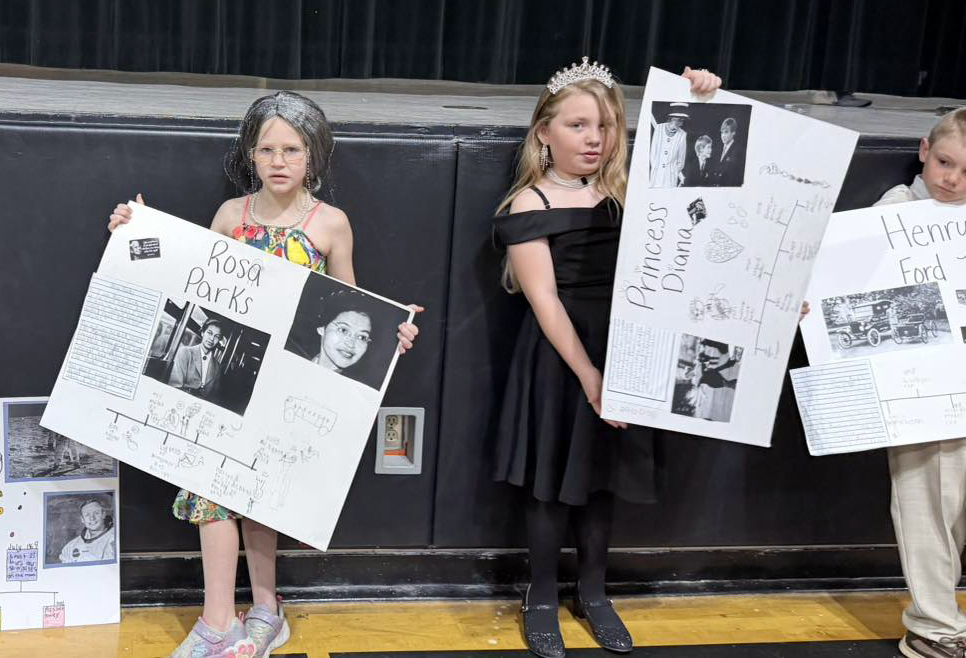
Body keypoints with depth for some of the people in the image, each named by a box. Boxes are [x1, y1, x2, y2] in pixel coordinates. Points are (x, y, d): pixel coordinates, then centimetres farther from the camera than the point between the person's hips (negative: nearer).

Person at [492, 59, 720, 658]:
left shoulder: (628, 193, 2)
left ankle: (593, 592, 35)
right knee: (553, 482, 8)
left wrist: (701, 103, -13)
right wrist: (587, 374, -19)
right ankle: (542, 599, 26)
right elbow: (545, 301, -14)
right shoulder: (530, 206, -9)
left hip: (621, 352, 4)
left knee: (603, 477, 16)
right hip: (559, 356, -4)